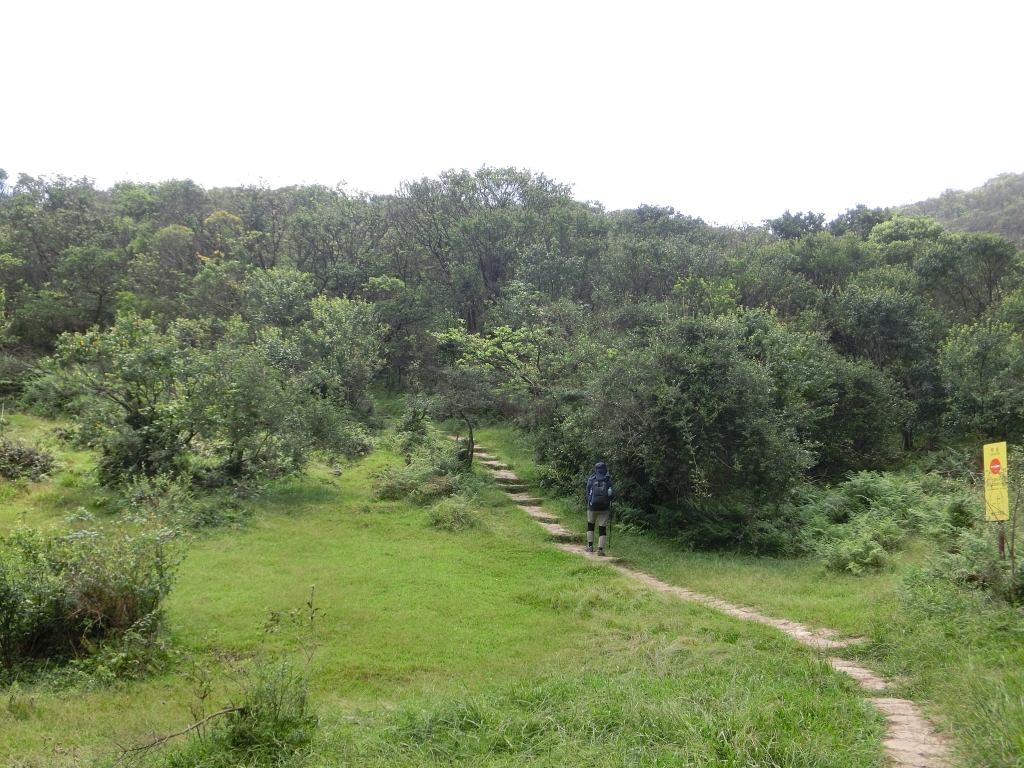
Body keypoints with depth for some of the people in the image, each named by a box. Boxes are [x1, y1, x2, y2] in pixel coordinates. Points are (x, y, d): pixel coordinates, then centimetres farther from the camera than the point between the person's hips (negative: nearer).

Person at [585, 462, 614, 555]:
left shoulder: (591, 479, -3)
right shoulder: (608, 480, -4)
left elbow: (587, 494, -2)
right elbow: (612, 494, -7)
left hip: (592, 506, 0)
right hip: (605, 507, 0)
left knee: (590, 525, 20)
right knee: (602, 528, 5)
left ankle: (590, 545, 17)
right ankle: (600, 549, -1)